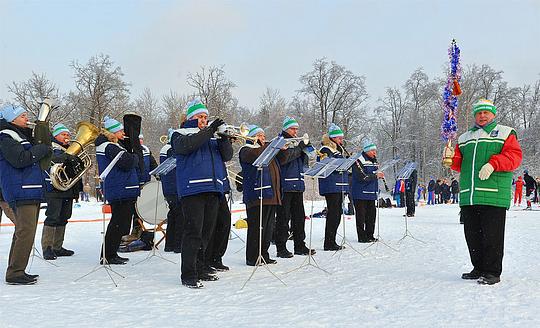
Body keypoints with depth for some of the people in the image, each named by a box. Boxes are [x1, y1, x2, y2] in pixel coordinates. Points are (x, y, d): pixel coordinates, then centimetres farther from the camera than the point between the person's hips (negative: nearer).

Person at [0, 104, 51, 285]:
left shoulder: (22, 135, 22)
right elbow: (20, 159, -21)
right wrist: (42, 149, -12)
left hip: (31, 191, 10)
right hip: (21, 192, -10)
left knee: (23, 232, 13)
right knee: (25, 232, -12)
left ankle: (16, 271, 20)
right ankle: (15, 273, -8)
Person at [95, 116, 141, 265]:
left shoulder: (104, 145, 17)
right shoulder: (110, 147, -16)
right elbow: (128, 162, -24)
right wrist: (135, 157, -5)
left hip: (116, 190, 11)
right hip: (121, 191, -11)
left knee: (118, 223, 16)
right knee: (119, 224, -5)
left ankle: (110, 254, 23)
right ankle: (108, 255, 1)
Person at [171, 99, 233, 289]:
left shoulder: (212, 137, 23)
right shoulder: (180, 134, 8)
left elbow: (227, 156, 12)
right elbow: (184, 145, -16)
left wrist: (224, 137, -6)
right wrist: (209, 131, -19)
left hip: (213, 189, 6)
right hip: (192, 188, -6)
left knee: (206, 232, 10)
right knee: (193, 232, -10)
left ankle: (199, 268, 21)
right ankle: (188, 275, -7)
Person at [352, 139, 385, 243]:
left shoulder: (374, 161, 14)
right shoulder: (359, 161, -12)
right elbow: (362, 177, -20)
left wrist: (379, 174, -1)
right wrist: (376, 176, -21)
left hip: (371, 193, 8)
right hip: (361, 194, -8)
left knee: (371, 215, 11)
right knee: (361, 216, -2)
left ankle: (370, 235, 21)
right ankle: (362, 237, 4)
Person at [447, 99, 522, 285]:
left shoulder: (505, 133, 10)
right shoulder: (464, 138, 24)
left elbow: (514, 156, -4)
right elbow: (460, 163, 22)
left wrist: (492, 164, -19)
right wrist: (451, 161, -2)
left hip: (494, 195, -5)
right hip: (468, 196, 5)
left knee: (492, 235, -5)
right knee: (473, 235, 9)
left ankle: (493, 272, 3)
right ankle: (479, 268, 21)